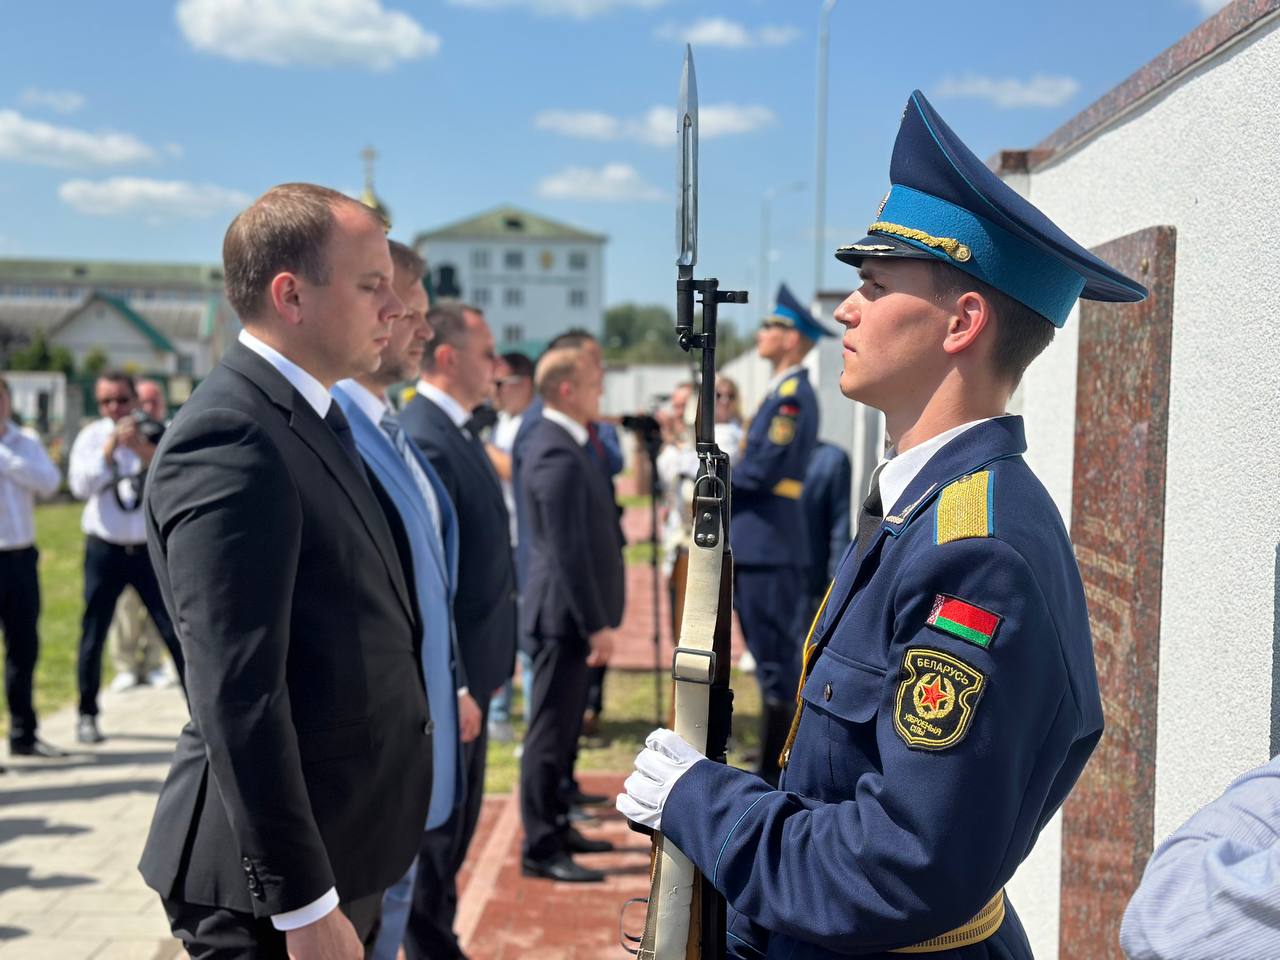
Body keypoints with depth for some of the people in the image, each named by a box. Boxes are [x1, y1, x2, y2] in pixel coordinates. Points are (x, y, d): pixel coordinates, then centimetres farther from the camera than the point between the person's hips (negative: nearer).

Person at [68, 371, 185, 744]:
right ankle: (87, 716, 20)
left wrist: (141, 447, -23)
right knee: (93, 636, 5)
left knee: (177, 631, -3)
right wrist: (110, 447, -17)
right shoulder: (91, 437, 3)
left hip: (151, 548, 0)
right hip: (105, 549, 1)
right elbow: (81, 486, -10)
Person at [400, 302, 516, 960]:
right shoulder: (422, 440, -21)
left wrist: (493, 659, 16)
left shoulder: (458, 433, 10)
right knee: (436, 826, 4)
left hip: (472, 665, 10)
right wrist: (451, 688, -23)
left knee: (459, 819, 20)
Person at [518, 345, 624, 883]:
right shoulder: (558, 455, -20)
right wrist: (595, 624, -20)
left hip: (572, 614, 10)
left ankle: (556, 825, 29)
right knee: (550, 731, -3)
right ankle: (540, 849, 5)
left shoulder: (563, 443, 13)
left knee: (564, 727, 18)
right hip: (565, 615, -10)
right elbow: (569, 551, -23)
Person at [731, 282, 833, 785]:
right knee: (774, 656, 15)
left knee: (777, 659, -3)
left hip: (769, 545, -10)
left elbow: (764, 468, -20)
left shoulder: (793, 394, -14)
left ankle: (777, 771, 5)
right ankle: (775, 767, 24)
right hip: (756, 542, 10)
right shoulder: (780, 391, 18)